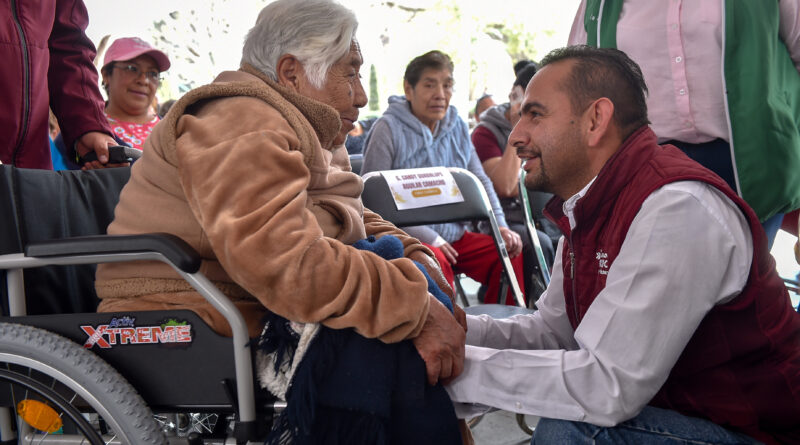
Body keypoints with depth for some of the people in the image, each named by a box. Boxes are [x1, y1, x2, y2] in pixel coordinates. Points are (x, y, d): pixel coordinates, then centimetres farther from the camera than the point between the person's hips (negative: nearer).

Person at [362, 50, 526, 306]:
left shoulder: (457, 127, 12)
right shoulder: (389, 129, -7)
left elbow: (480, 182, 17)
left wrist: (501, 227, 0)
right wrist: (428, 238, -18)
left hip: (455, 236, 6)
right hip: (407, 239, -6)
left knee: (511, 252, -12)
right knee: (436, 260, -35)